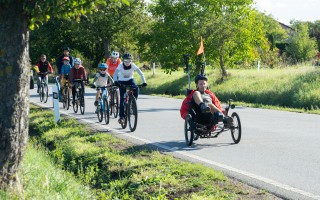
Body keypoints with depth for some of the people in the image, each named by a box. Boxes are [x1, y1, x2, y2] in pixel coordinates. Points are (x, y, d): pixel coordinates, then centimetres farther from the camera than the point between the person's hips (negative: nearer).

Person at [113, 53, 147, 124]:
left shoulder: (133, 65, -21)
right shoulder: (121, 65, -25)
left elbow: (141, 73, -26)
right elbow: (115, 74, -38)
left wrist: (144, 82, -40)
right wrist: (115, 81, -56)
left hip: (130, 80, 1)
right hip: (122, 81, -1)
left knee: (136, 89, -31)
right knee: (122, 98, -9)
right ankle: (121, 116, -2)